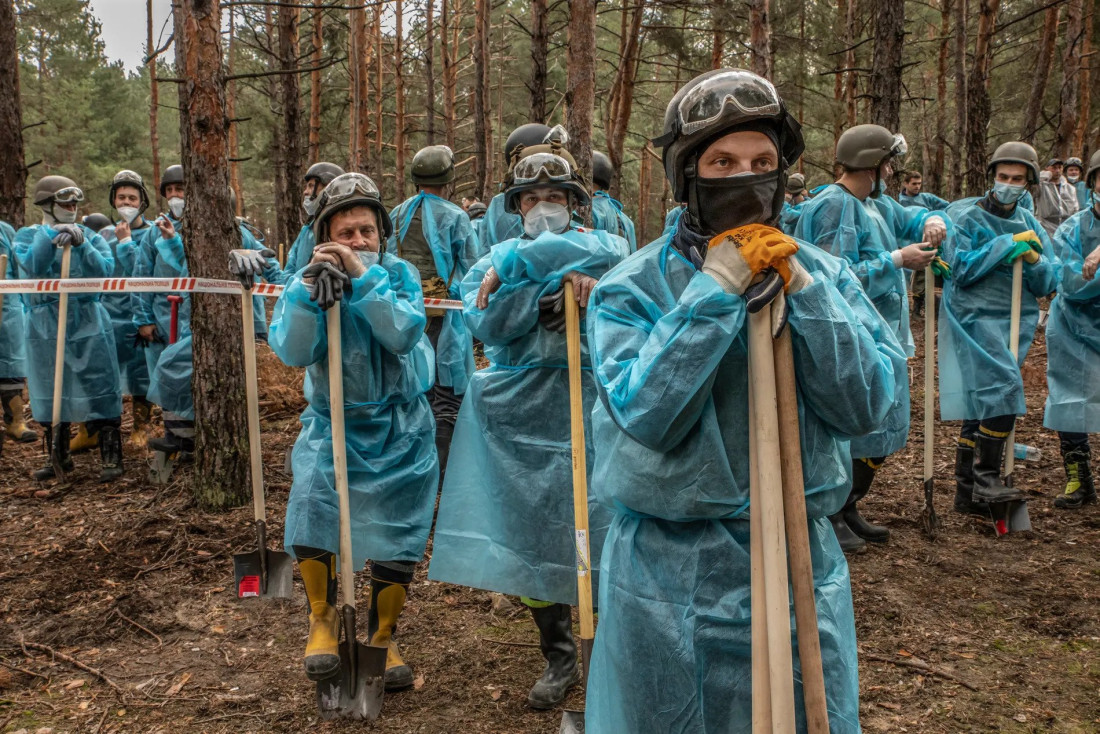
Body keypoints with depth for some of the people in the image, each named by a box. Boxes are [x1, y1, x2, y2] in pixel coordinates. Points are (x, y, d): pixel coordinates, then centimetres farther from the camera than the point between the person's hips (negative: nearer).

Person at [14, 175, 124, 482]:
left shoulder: (88, 234, 7)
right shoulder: (27, 235, 6)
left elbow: (106, 270, -8)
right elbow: (31, 267, -13)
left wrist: (81, 244, -19)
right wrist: (50, 236, -20)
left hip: (89, 322, -1)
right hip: (45, 326, 1)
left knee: (99, 389, -5)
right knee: (50, 392, 10)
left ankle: (110, 458, 1)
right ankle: (58, 457, 24)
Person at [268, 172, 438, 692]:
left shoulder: (399, 274, -7)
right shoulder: (307, 281, -6)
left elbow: (403, 335, -25)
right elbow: (291, 351, -20)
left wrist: (363, 276, -31)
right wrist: (311, 288, -31)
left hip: (398, 431, 0)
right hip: (332, 425, 0)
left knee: (397, 536, 3)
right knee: (310, 509, -16)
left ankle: (382, 637, 27)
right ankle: (323, 618, 13)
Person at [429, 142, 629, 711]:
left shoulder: (600, 246, 6)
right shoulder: (496, 259, 11)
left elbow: (609, 256, -21)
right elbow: (487, 322, -9)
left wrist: (514, 269, -16)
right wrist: (554, 284, -18)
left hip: (586, 412, -2)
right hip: (520, 414, 3)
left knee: (596, 526, -5)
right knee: (531, 534, 6)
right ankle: (559, 660, 25)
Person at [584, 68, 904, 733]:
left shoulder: (822, 273, 0)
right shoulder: (630, 288, -9)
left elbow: (864, 407, -9)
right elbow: (648, 415, -22)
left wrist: (801, 287, -17)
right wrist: (718, 286, -23)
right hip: (669, 580, -2)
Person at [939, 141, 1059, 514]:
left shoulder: (1030, 224, 12)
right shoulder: (966, 217, -2)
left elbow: (1048, 284, 8)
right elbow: (961, 269, -14)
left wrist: (1033, 259, -12)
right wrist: (1007, 244, -14)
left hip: (1015, 322, 5)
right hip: (974, 319, -5)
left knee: (980, 404, 8)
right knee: (1002, 390, -21)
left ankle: (968, 491, 15)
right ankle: (986, 479, -12)